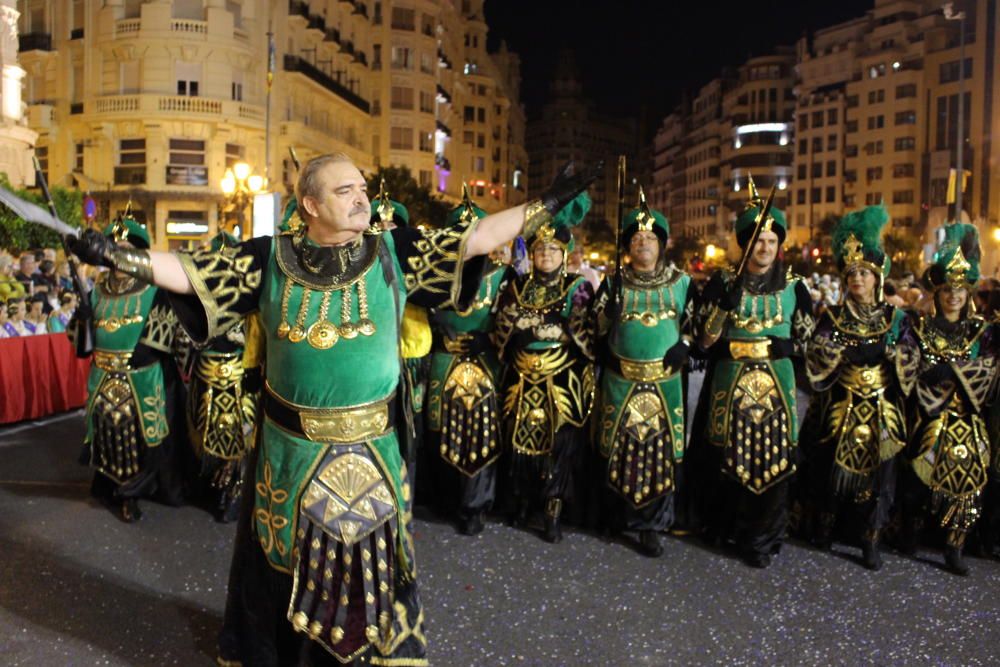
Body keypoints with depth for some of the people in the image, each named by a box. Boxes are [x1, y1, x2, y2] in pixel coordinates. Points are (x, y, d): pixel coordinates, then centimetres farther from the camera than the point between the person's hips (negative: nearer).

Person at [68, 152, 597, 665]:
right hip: (293, 450, 0)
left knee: (372, 563, 17)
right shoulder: (270, 257, -4)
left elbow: (472, 238, -4)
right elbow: (192, 272, -5)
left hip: (373, 450, 0)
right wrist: (117, 256, -15)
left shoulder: (394, 252, -4)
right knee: (288, 564, 19)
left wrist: (545, 205, -6)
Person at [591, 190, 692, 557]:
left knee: (660, 451, 1)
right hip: (620, 381, 0)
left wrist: (683, 346, -10)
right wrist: (608, 356, -10)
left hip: (665, 382, 0)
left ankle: (651, 526, 11)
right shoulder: (613, 283, 4)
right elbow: (599, 325, 7)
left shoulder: (681, 282, 5)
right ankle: (622, 511, 26)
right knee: (620, 448, 6)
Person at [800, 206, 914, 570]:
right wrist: (865, 350, -20)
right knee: (832, 468, 4)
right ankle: (825, 524, 26)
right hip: (838, 409, -1)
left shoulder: (895, 318, 5)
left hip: (881, 412, 1)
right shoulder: (832, 317, 1)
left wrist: (890, 350, -16)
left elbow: (909, 366, 3)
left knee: (877, 472, 3)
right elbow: (816, 361, -10)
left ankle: (870, 541, 16)